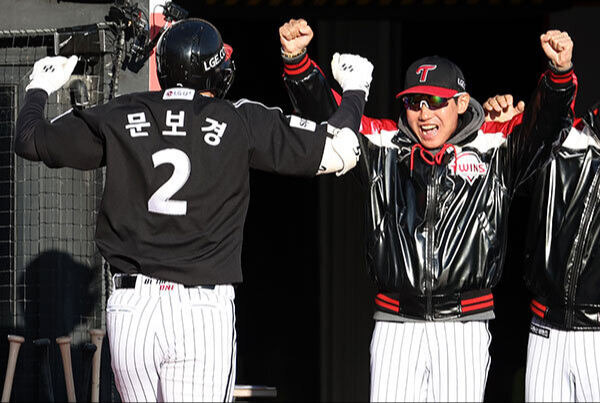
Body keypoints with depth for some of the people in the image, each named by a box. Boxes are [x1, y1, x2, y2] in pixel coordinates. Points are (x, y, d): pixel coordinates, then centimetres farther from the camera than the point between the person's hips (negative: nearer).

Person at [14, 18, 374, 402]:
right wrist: (355, 89, 20)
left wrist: (39, 89, 36)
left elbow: (29, 140, 15)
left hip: (130, 308, 3)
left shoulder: (120, 118, 5)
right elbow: (340, 153, 1)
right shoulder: (242, 122, -1)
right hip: (204, 312, -3)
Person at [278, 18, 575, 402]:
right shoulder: (384, 145, 8)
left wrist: (560, 72, -26)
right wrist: (297, 60, -8)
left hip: (465, 325, -1)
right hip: (397, 323, 1)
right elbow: (326, 111, 8)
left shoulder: (493, 147, 4)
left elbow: (544, 124, -7)